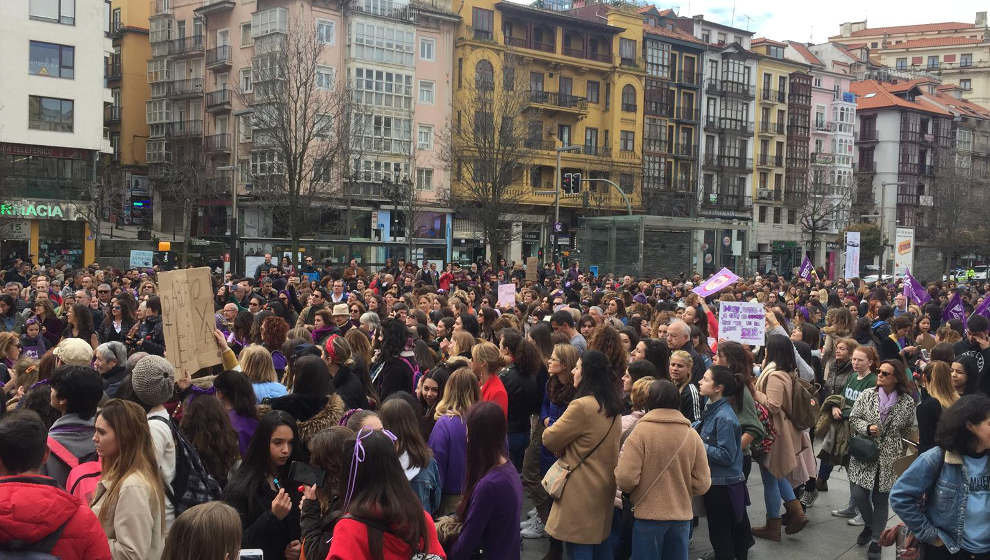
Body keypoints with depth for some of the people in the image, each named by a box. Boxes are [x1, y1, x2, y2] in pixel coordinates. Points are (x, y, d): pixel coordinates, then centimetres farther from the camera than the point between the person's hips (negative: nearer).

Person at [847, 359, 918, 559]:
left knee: (880, 499, 6)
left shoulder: (907, 402, -4)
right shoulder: (867, 394, -1)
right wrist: (868, 428, -16)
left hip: (889, 459, -1)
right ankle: (870, 525, 27)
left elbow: (910, 430, 6)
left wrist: (903, 456, 5)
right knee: (859, 494, -3)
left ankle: (876, 540, 20)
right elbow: (853, 418, 2)